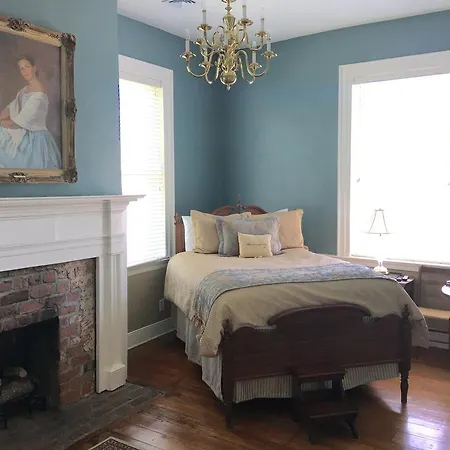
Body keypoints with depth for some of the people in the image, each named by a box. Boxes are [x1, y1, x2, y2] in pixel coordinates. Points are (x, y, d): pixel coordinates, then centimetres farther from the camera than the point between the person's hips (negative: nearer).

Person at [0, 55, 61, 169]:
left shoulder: (38, 95, -19)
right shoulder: (25, 89, 11)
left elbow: (19, 123, -19)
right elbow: (10, 109, 5)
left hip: (35, 138, -9)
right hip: (24, 136, 9)